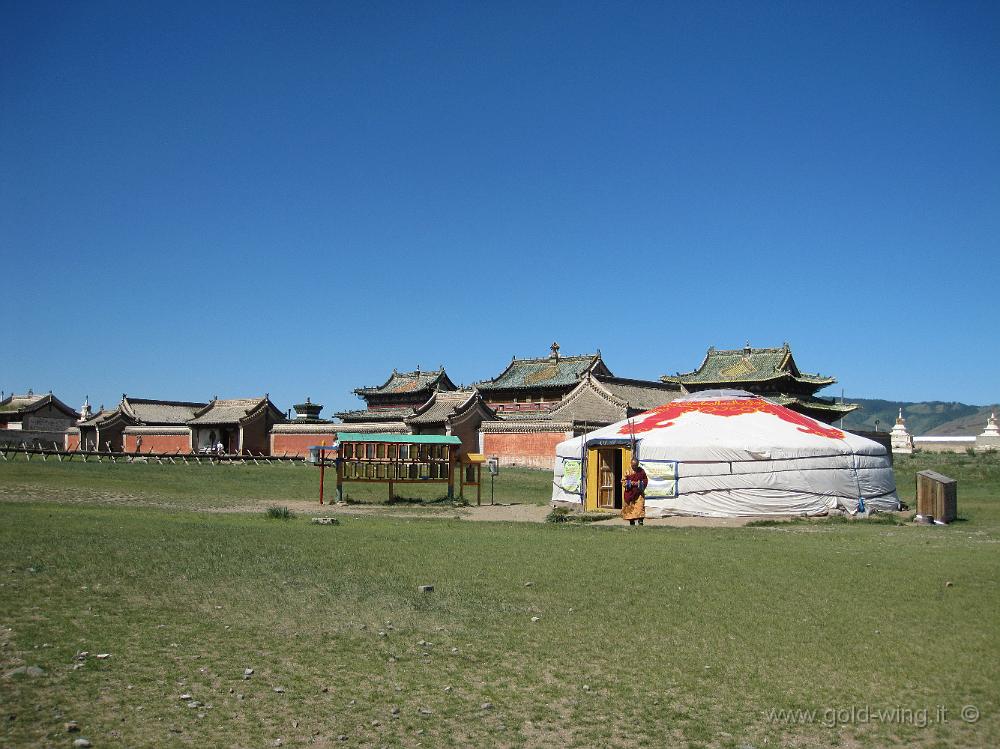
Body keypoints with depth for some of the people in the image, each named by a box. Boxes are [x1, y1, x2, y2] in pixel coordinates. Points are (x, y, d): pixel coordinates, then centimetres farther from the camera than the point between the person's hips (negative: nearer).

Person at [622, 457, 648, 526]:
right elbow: (623, 481, 2)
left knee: (640, 507, -14)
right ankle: (631, 523, 16)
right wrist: (630, 483, -16)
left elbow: (646, 480, 8)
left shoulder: (641, 471, 2)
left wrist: (639, 483, -11)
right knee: (630, 508, 5)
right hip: (630, 493, 1)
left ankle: (640, 521, -14)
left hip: (639, 493, -1)